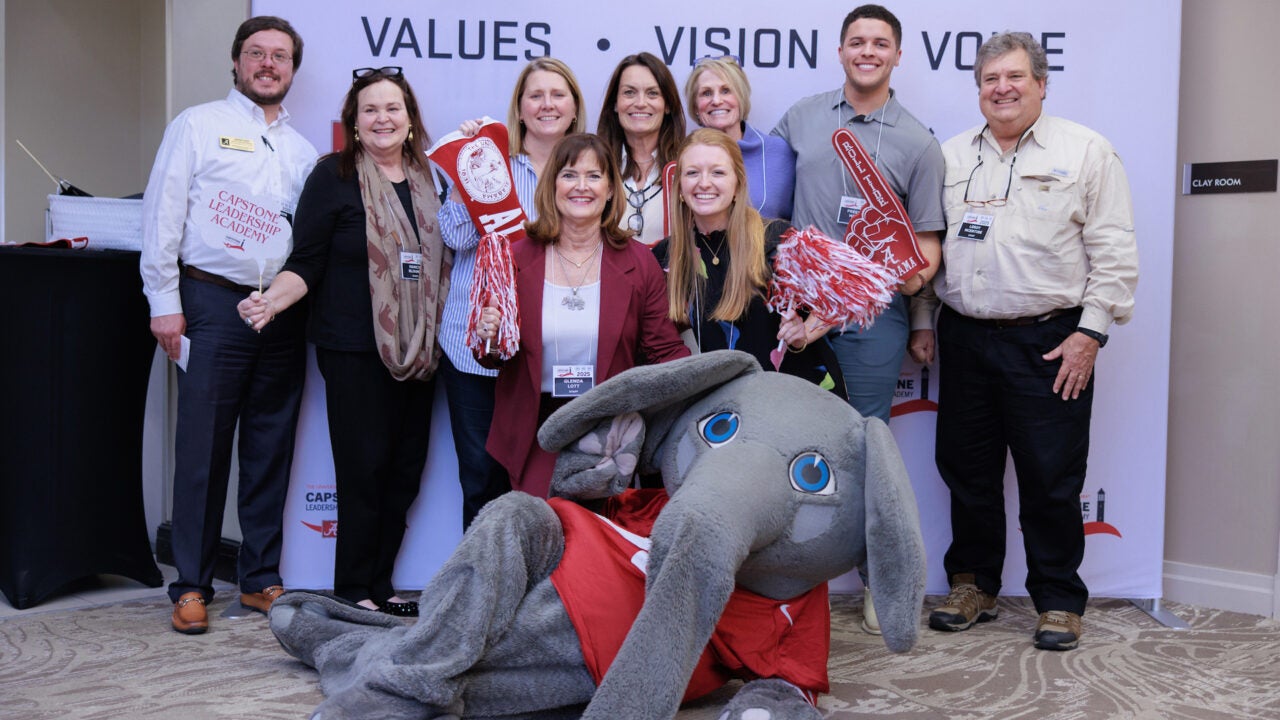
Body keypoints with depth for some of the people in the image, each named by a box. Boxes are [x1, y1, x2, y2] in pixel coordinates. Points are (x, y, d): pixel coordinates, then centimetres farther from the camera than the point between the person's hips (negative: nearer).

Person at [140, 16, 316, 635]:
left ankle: (260, 579, 18)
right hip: (214, 304, -4)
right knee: (203, 449, -3)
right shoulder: (197, 125, 4)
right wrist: (164, 303, -8)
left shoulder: (302, 150, 18)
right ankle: (192, 588, 6)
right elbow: (162, 215, -1)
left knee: (271, 450, 8)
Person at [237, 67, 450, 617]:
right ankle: (353, 593, 8)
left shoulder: (426, 178, 13)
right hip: (355, 350, -5)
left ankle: (381, 585, 18)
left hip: (417, 349, 5)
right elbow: (307, 263, -5)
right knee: (365, 469, -4)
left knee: (406, 471, 7)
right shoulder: (334, 176, -3)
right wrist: (273, 299, -23)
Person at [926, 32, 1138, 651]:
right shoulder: (950, 157, 12)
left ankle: (1058, 600, 15)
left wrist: (1090, 332, -10)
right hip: (965, 339, 4)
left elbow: (1114, 252, -4)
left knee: (1051, 480, 1)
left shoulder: (1085, 151, 0)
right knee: (966, 469, 11)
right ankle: (973, 585, 26)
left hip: (1049, 344, -4)